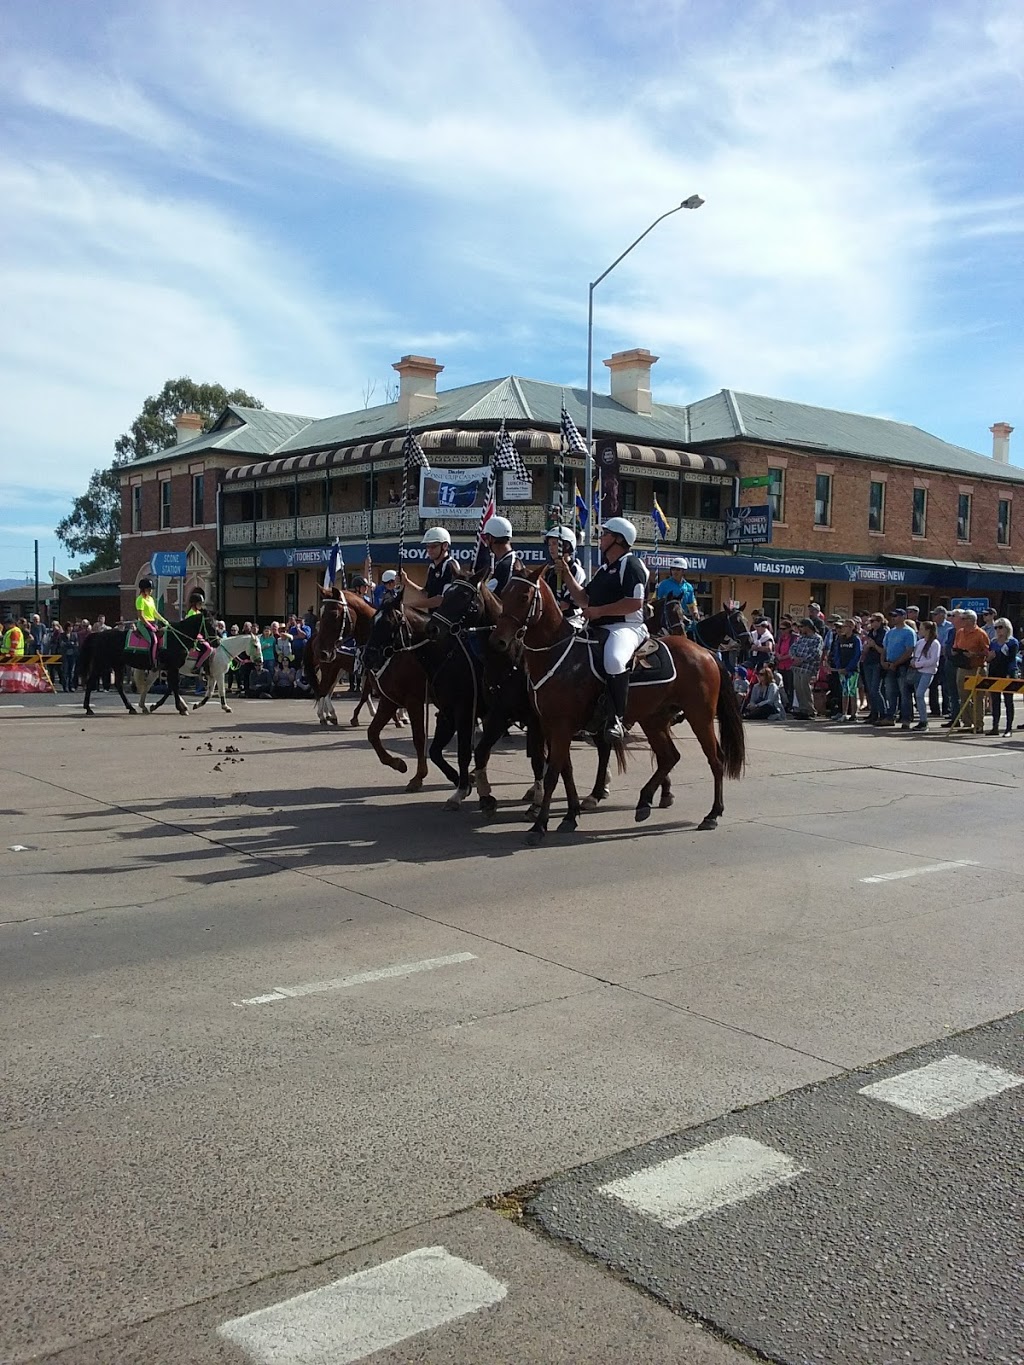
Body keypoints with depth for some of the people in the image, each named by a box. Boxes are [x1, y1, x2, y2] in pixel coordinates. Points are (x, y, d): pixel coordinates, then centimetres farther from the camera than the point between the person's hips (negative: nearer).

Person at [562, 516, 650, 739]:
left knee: (613, 660, -40)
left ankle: (617, 719, -30)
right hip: (600, 629, 10)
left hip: (626, 627, -10)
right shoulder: (605, 568, 23)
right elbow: (584, 599, 25)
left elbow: (635, 603, -18)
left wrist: (599, 611, -16)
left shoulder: (631, 564, -6)